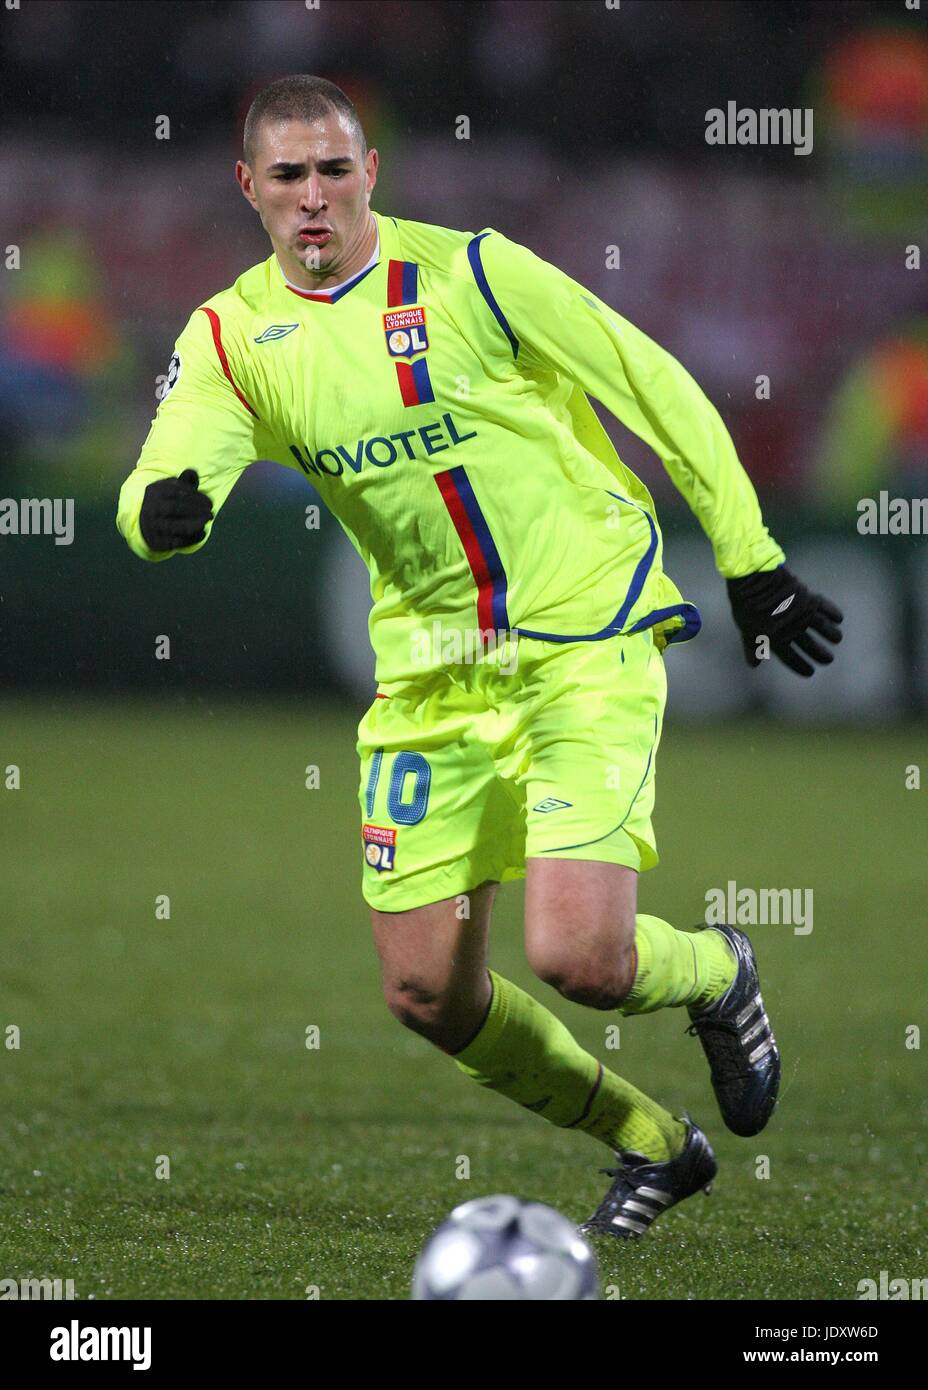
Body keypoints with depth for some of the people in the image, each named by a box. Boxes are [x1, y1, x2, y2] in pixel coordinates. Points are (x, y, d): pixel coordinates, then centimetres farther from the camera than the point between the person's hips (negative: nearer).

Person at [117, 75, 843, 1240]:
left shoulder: (470, 273, -11)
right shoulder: (231, 336, 0)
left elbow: (659, 392, -4)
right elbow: (155, 503, -13)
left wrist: (750, 563, -1)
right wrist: (162, 511, -38)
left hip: (585, 642, -5)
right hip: (430, 671, 5)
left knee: (575, 957, -19)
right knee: (427, 993, 3)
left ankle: (713, 975, 18)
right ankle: (653, 1145, 27)